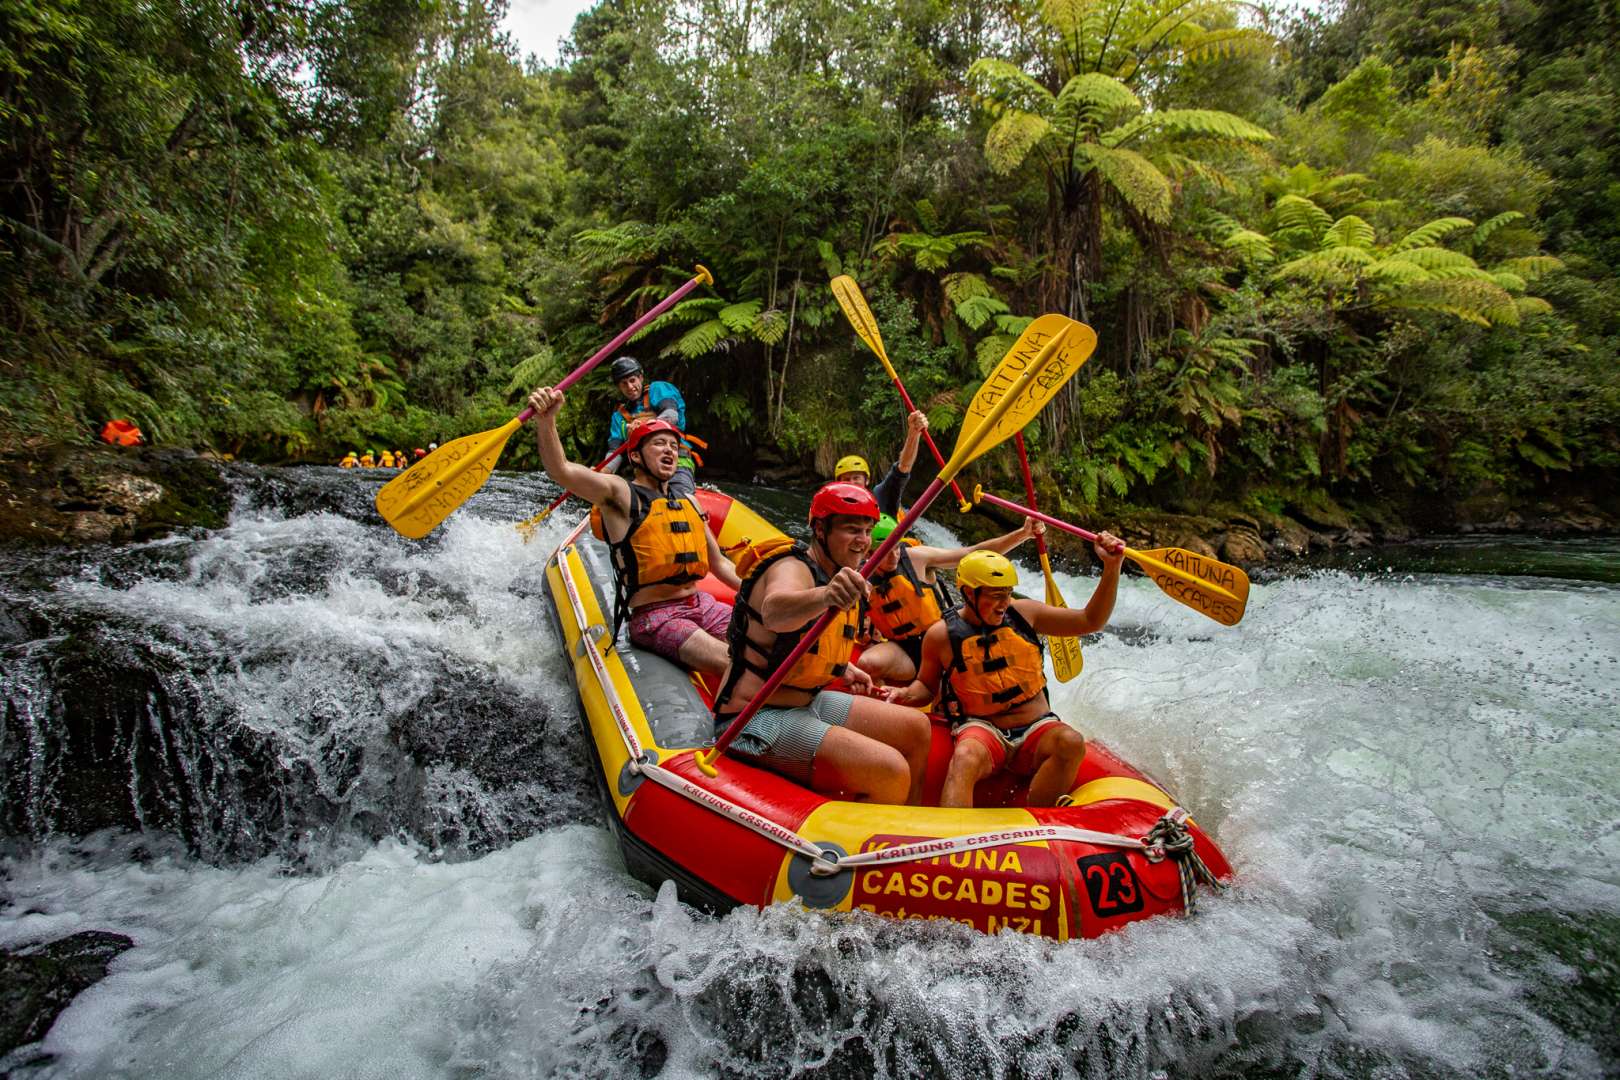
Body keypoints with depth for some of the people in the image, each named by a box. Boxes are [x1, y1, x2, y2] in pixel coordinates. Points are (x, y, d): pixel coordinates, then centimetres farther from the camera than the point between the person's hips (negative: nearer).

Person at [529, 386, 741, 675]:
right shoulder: (620, 493, -2)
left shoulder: (688, 502, 18)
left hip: (701, 604, 7)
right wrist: (546, 420, -36)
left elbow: (719, 563, 23)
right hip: (654, 616, -7)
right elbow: (560, 470, -19)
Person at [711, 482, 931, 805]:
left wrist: (842, 667, 18)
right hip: (757, 720, -10)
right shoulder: (792, 568, -17)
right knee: (891, 773, -23)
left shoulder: (836, 575, 11)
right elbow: (774, 613, -44)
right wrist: (824, 596, -63)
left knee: (916, 728, 9)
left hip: (807, 702, 10)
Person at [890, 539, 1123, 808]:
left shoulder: (1023, 612, 3)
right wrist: (906, 695, -10)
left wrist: (1111, 569, -8)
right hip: (982, 729, -2)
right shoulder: (942, 635, -2)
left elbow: (1090, 621, 4)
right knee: (965, 758, -37)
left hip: (1038, 729, 3)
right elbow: (926, 686, 13)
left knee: (1071, 742, -31)